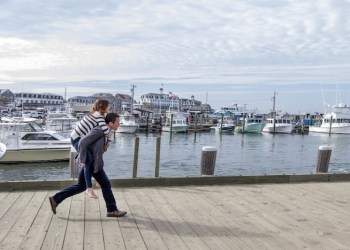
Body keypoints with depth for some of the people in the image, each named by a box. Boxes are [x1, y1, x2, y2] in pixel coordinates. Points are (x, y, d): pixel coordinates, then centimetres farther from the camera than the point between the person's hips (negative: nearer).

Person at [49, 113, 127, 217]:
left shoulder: (104, 131, 11)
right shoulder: (99, 130, -19)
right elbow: (83, 142, -24)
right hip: (92, 163, -10)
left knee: (80, 186, 16)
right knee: (105, 184, 2)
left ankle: (55, 199, 20)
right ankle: (112, 210, 13)